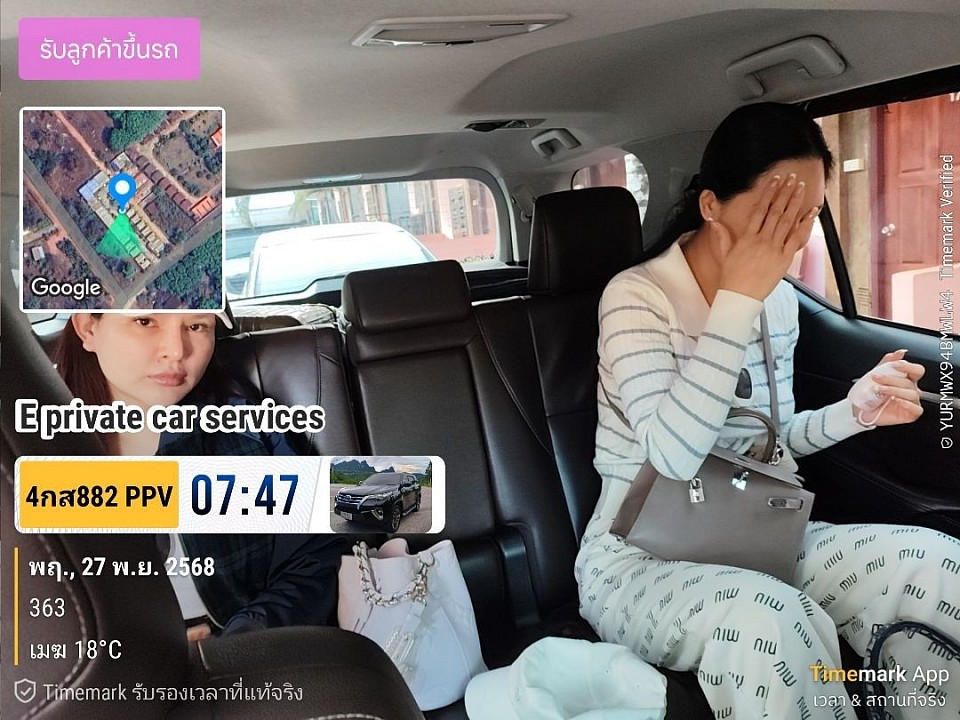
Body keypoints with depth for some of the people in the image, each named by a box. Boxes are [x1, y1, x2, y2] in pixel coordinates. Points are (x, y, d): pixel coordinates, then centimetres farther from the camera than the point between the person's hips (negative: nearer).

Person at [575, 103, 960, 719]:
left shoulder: (781, 300, 4)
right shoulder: (638, 296, -17)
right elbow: (673, 454, -30)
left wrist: (858, 410, -4)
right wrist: (738, 300, -29)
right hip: (640, 557, -5)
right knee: (769, 622, -37)